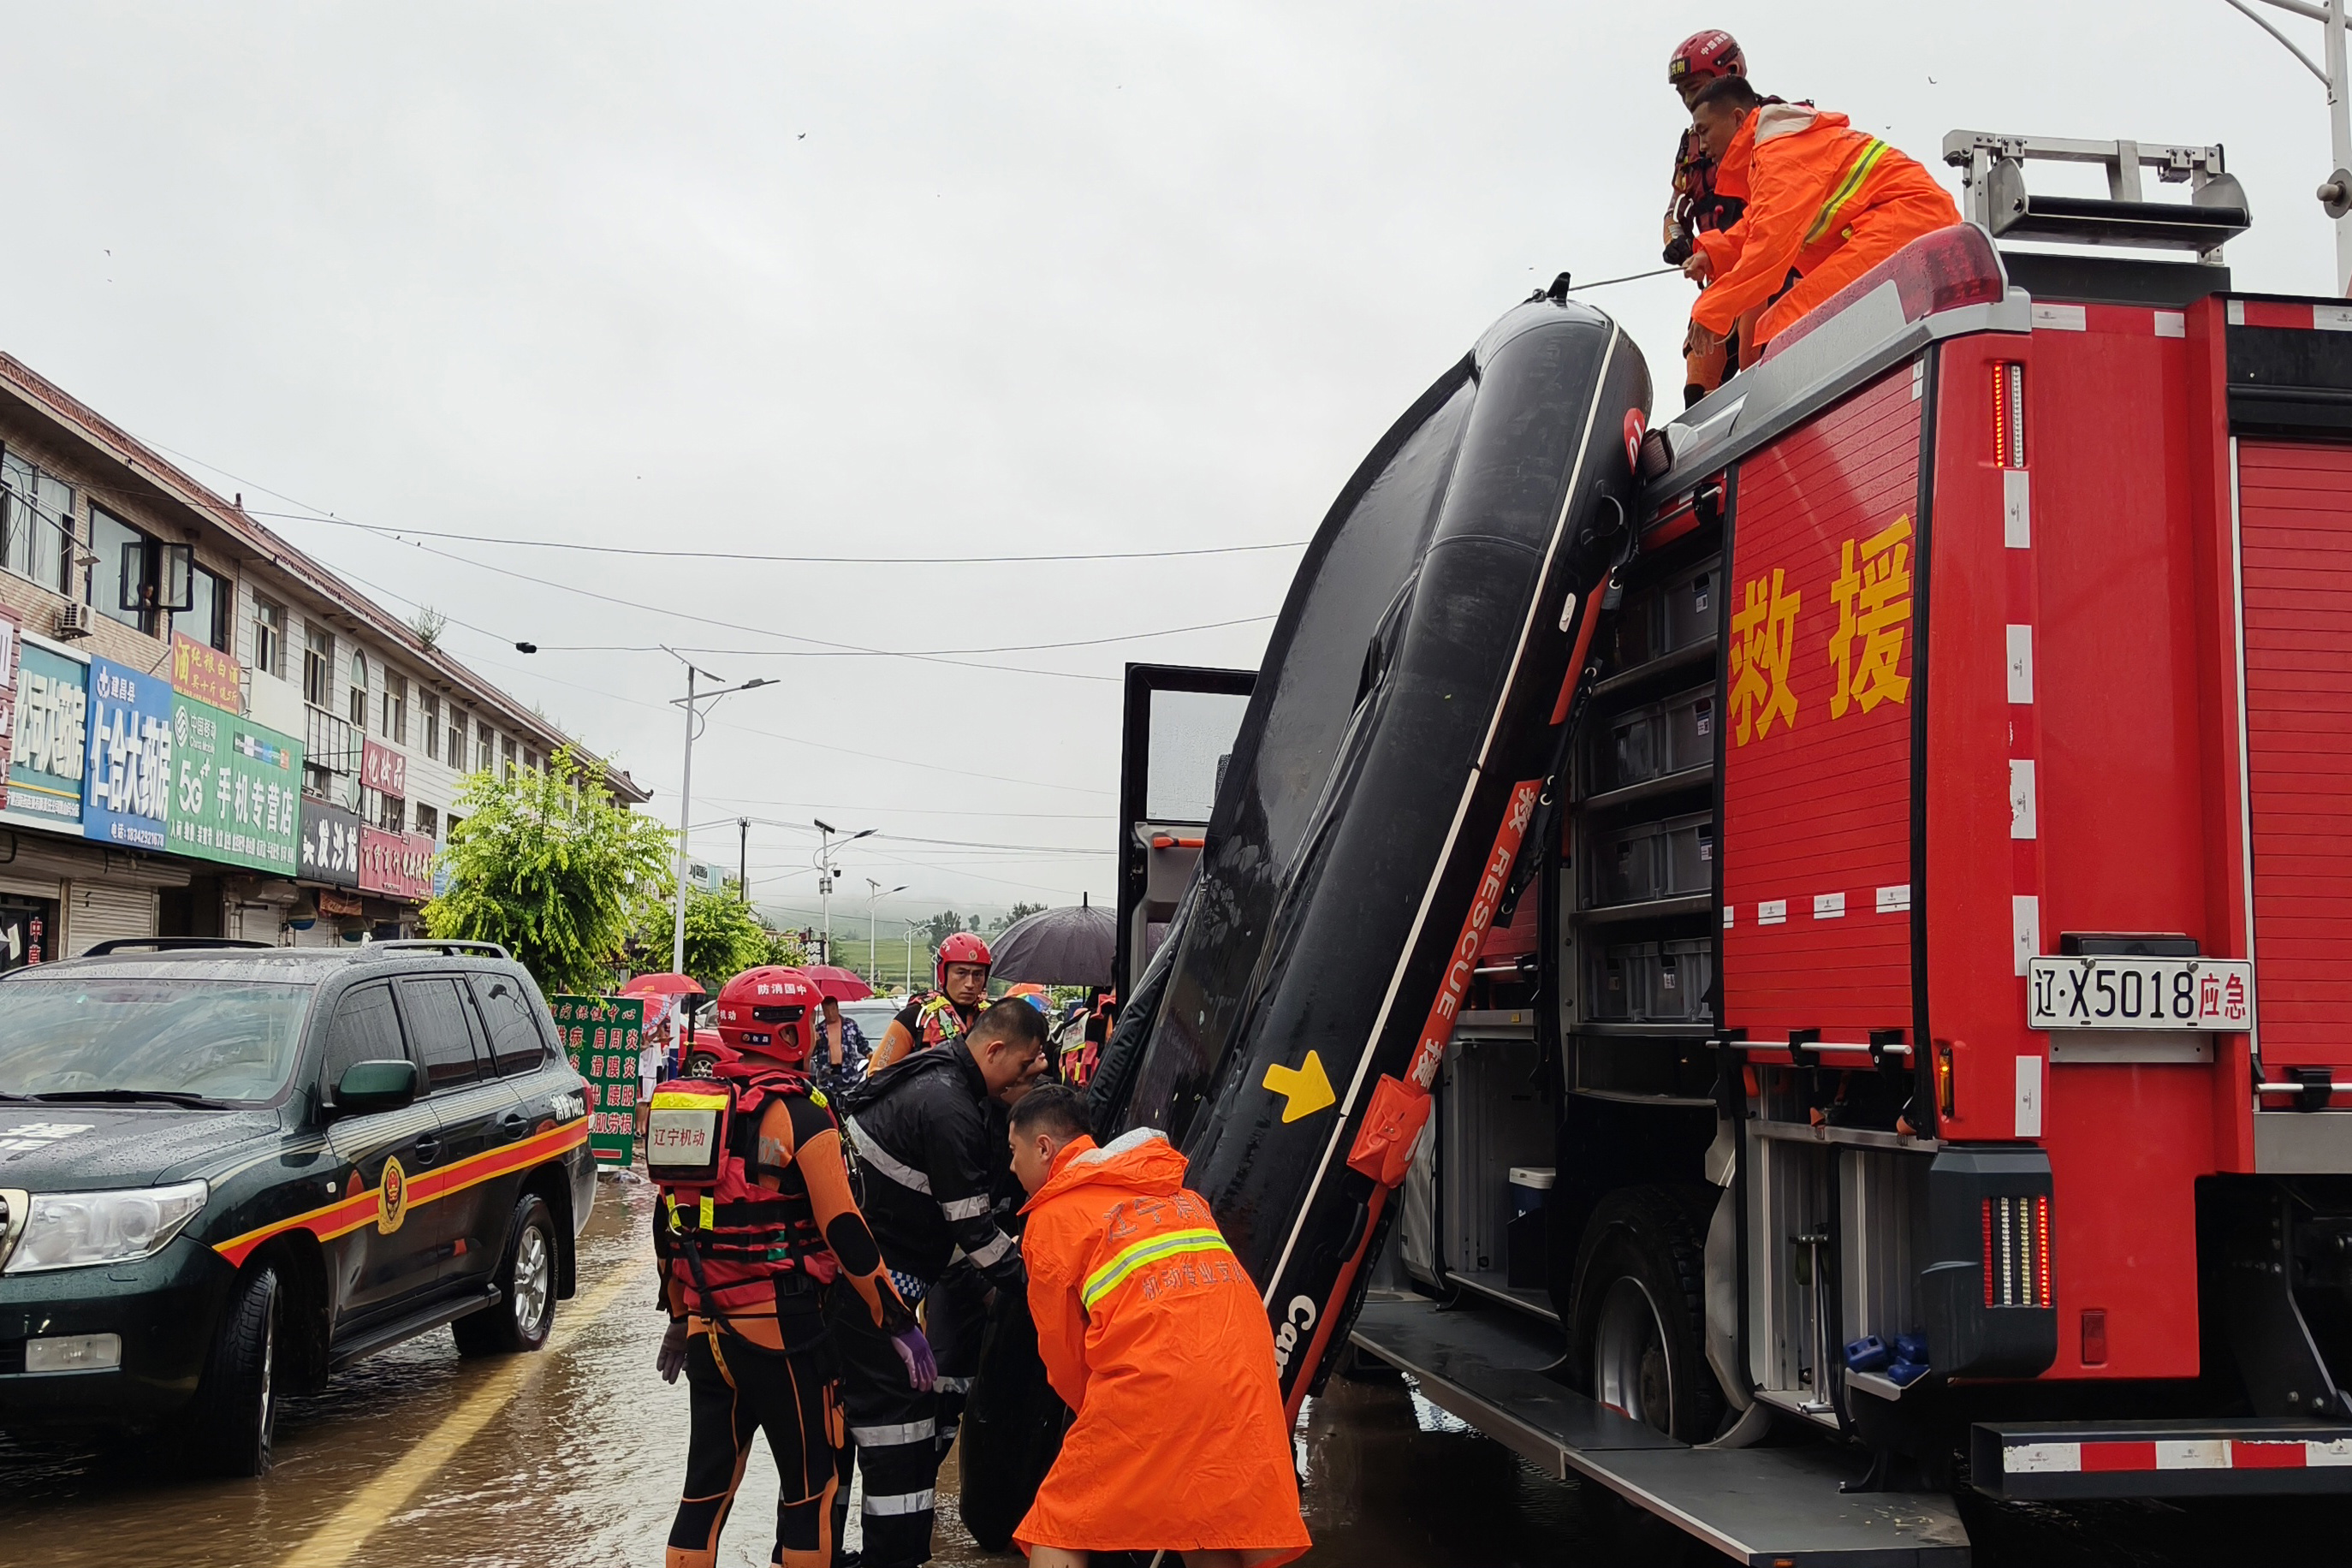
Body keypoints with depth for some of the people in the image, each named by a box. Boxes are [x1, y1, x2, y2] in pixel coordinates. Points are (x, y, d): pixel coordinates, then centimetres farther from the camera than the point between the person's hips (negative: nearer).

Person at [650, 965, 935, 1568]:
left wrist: (681, 1319, 25)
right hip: (782, 1331, -6)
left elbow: (669, 1226, 14)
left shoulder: (690, 1106, 8)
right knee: (810, 1487, 7)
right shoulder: (800, 1118, -12)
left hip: (707, 1329, 7)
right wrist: (900, 1326, -8)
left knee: (707, 1485, 14)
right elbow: (844, 1234, -15)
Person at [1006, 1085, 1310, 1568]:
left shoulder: (1052, 1217, 8)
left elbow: (1063, 1352, 13)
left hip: (1151, 1382, -6)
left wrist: (1097, 1414, 31)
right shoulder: (1175, 1190, 26)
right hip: (1243, 1377, 6)